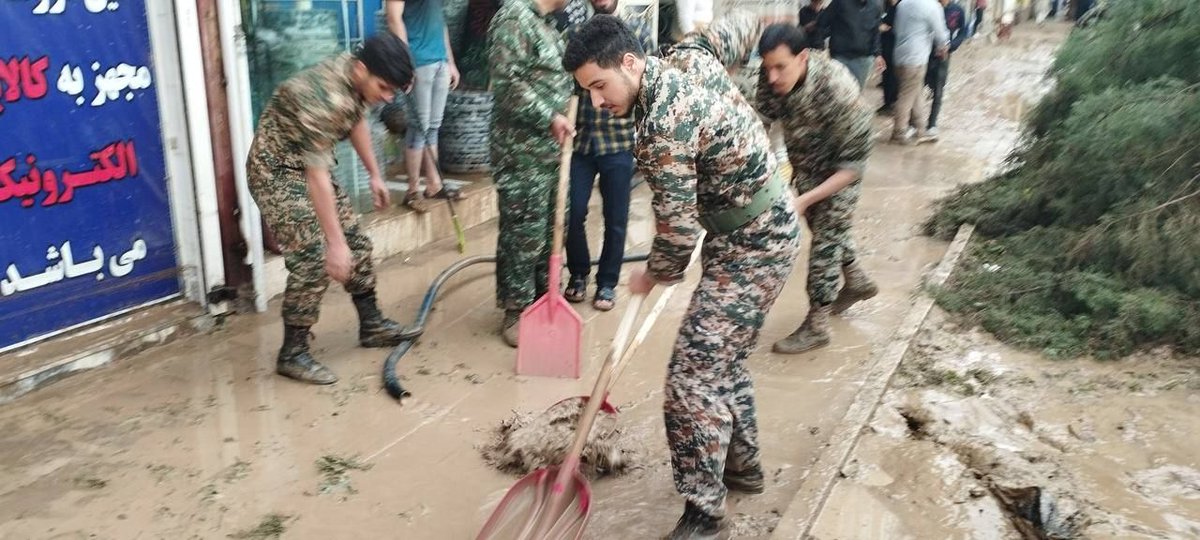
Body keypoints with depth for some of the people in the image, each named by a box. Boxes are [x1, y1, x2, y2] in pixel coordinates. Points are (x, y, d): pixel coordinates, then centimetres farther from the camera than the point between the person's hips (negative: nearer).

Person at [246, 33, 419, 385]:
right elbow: (317, 177, -34)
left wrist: (374, 175, 19)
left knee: (357, 244, 10)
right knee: (313, 262, -14)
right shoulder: (323, 98, -34)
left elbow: (357, 122, 14)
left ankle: (371, 325, 24)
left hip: (310, 166, 9)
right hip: (276, 172, -9)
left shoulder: (357, 78, -7)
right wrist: (334, 242, -33)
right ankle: (292, 354, -1)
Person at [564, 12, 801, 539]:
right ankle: (742, 464, 37)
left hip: (754, 245, -10)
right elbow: (742, 24, 17)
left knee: (692, 377, -11)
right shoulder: (688, 55, -2)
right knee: (722, 358, 20)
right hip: (758, 228, 10)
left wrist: (651, 277, -3)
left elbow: (679, 234, -24)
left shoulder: (663, 131, -28)